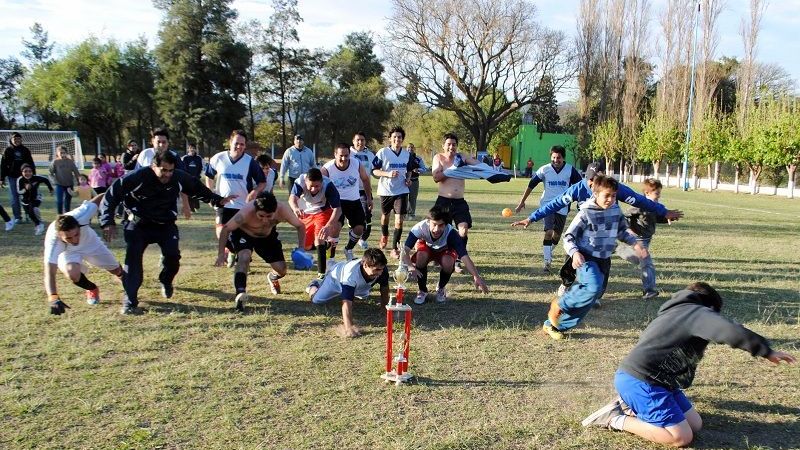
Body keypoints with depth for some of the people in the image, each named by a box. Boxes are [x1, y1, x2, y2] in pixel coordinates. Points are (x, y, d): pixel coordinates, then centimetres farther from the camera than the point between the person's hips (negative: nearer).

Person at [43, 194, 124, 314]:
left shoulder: (80, 215, -43)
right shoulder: (52, 240, -44)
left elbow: (100, 199, -26)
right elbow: (49, 273, -49)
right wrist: (53, 299, -64)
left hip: (91, 243, 2)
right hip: (68, 252, -2)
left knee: (116, 269, 13)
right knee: (72, 273, -31)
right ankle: (92, 290, 6)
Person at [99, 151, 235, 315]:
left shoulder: (179, 177, -13)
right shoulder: (136, 177, -23)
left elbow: (198, 189, 6)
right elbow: (111, 196, -17)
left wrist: (217, 200, 0)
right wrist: (108, 222, -22)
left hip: (166, 224, 2)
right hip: (138, 224, -2)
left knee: (172, 255, -12)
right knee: (133, 258, -13)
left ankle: (166, 282, 22)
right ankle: (129, 301, -6)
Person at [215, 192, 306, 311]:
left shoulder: (283, 210, -33)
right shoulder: (246, 212, -40)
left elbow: (300, 226, -16)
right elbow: (225, 229, -26)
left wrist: (301, 248, -24)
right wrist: (221, 253, -25)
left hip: (268, 235, 3)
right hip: (243, 233, -3)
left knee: (282, 270, 1)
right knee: (244, 257, -33)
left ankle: (272, 278, 37)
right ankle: (240, 294, -28)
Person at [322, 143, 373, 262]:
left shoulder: (356, 164, -14)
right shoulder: (327, 168, -21)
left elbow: (365, 179, 4)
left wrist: (369, 198, 10)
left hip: (354, 201, 4)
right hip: (336, 201, -3)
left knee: (359, 228, 2)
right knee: (336, 225, -23)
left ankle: (348, 250, 30)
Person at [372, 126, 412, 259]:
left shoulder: (407, 154, 4)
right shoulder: (383, 152, -9)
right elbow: (374, 170, -9)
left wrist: (408, 178, 0)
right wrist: (388, 174, -23)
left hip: (401, 191, 1)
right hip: (386, 190, -1)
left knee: (399, 220, -9)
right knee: (385, 215, 20)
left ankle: (394, 248, 0)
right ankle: (384, 236, 50)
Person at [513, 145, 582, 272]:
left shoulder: (570, 170, -4)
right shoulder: (544, 170, -5)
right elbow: (531, 185, 2)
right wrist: (522, 201, 2)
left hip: (563, 207, 2)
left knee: (556, 235, 10)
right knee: (549, 232, -18)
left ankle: (547, 253, 38)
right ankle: (547, 261, -11)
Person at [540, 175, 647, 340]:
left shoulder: (616, 210, 3)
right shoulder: (586, 213, -14)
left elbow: (622, 231, 20)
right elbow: (569, 236, -13)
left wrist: (635, 243, 6)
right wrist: (574, 253, -31)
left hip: (604, 260, 7)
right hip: (586, 258, -7)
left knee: (590, 299, 7)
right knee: (593, 288, -33)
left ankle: (553, 325, 19)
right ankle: (559, 305, -8)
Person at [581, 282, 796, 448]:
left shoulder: (676, 312, 27)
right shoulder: (697, 312, -5)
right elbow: (731, 332, -23)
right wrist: (767, 351, -10)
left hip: (650, 379, 10)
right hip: (638, 381, -10)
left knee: (695, 425, 9)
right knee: (682, 437, -12)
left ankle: (631, 406, 11)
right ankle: (617, 419, -6)